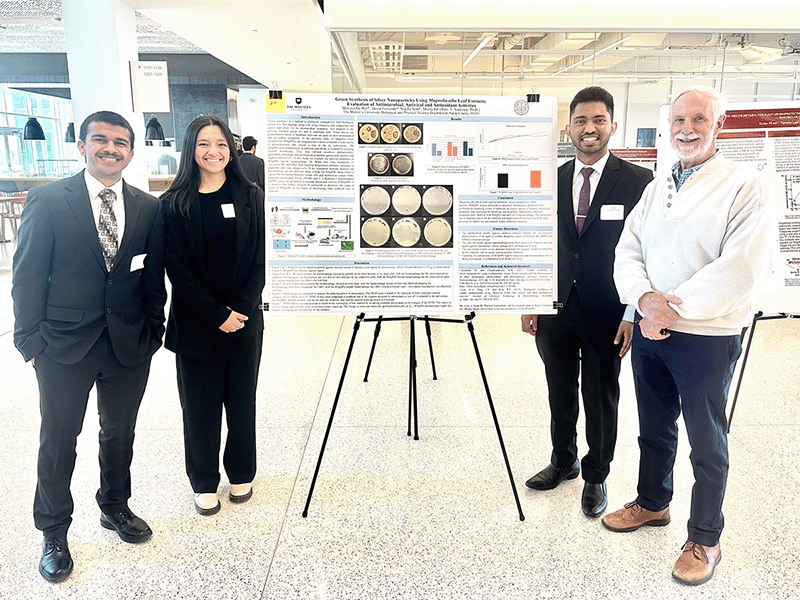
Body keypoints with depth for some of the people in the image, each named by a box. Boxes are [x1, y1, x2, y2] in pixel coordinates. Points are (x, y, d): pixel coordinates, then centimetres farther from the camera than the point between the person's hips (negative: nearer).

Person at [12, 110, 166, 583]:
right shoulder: (48, 200, -6)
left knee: (120, 433, 18)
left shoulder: (149, 208, 2)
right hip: (64, 347, -2)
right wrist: (30, 340, -7)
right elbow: (28, 275, -5)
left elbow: (154, 277, 6)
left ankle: (115, 508, 41)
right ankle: (53, 532, 31)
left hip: (130, 346, 3)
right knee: (58, 441, 11)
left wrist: (153, 332, 4)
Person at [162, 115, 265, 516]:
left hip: (244, 317, 1)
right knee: (200, 403, 8)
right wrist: (216, 315, -12)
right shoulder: (175, 203, -1)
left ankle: (241, 475, 31)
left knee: (242, 399, 11)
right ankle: (204, 483, 26)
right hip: (195, 320, -1)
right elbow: (177, 267, -6)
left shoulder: (250, 196, 2)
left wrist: (241, 309, -11)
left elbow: (258, 260, -1)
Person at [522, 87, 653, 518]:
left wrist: (635, 314, -10)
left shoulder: (638, 182, -6)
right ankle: (564, 462, 39)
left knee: (601, 400, 10)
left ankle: (596, 477, 31)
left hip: (606, 315, -3)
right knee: (560, 395, 17)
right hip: (556, 309, 3)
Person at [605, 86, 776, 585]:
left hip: (707, 338, -5)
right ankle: (653, 502, 41)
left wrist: (671, 310, -18)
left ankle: (705, 539, 26)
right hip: (650, 333, 6)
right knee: (654, 428, 20)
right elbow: (628, 252, 4)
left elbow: (742, 270, -20)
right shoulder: (655, 189, 10)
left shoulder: (748, 187, -9)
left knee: (707, 443, 8)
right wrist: (645, 298, -15)